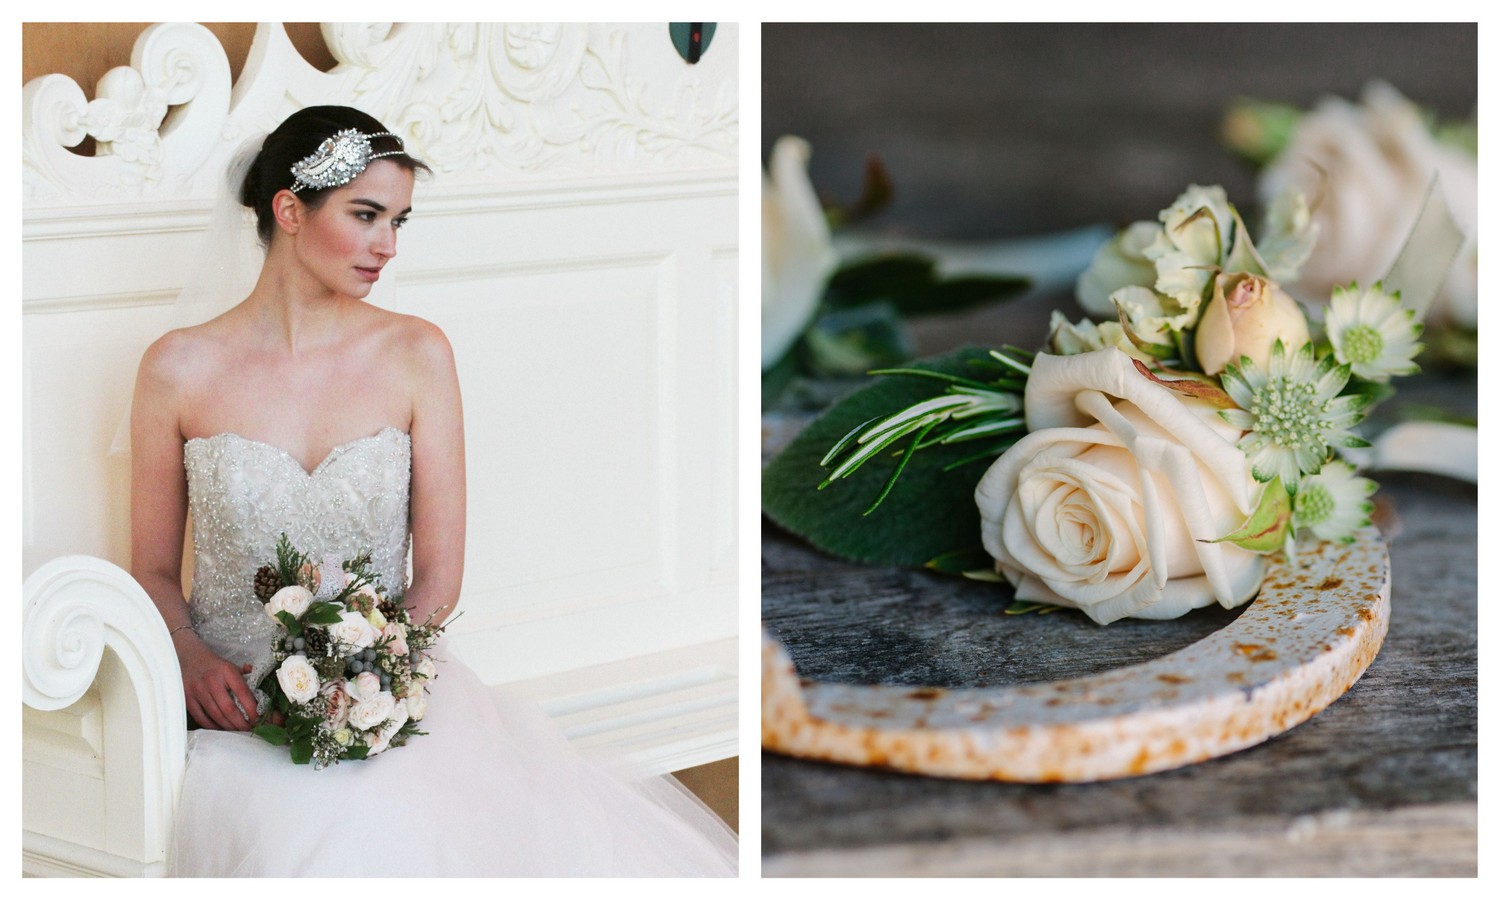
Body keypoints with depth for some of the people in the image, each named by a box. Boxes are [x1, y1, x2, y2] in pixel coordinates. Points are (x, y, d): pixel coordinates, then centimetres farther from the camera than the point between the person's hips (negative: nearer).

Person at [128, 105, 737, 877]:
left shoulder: (416, 356, 3)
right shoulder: (180, 370, 0)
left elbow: (439, 574, 3)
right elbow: (153, 570, 8)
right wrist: (192, 659, -13)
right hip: (236, 712, -1)